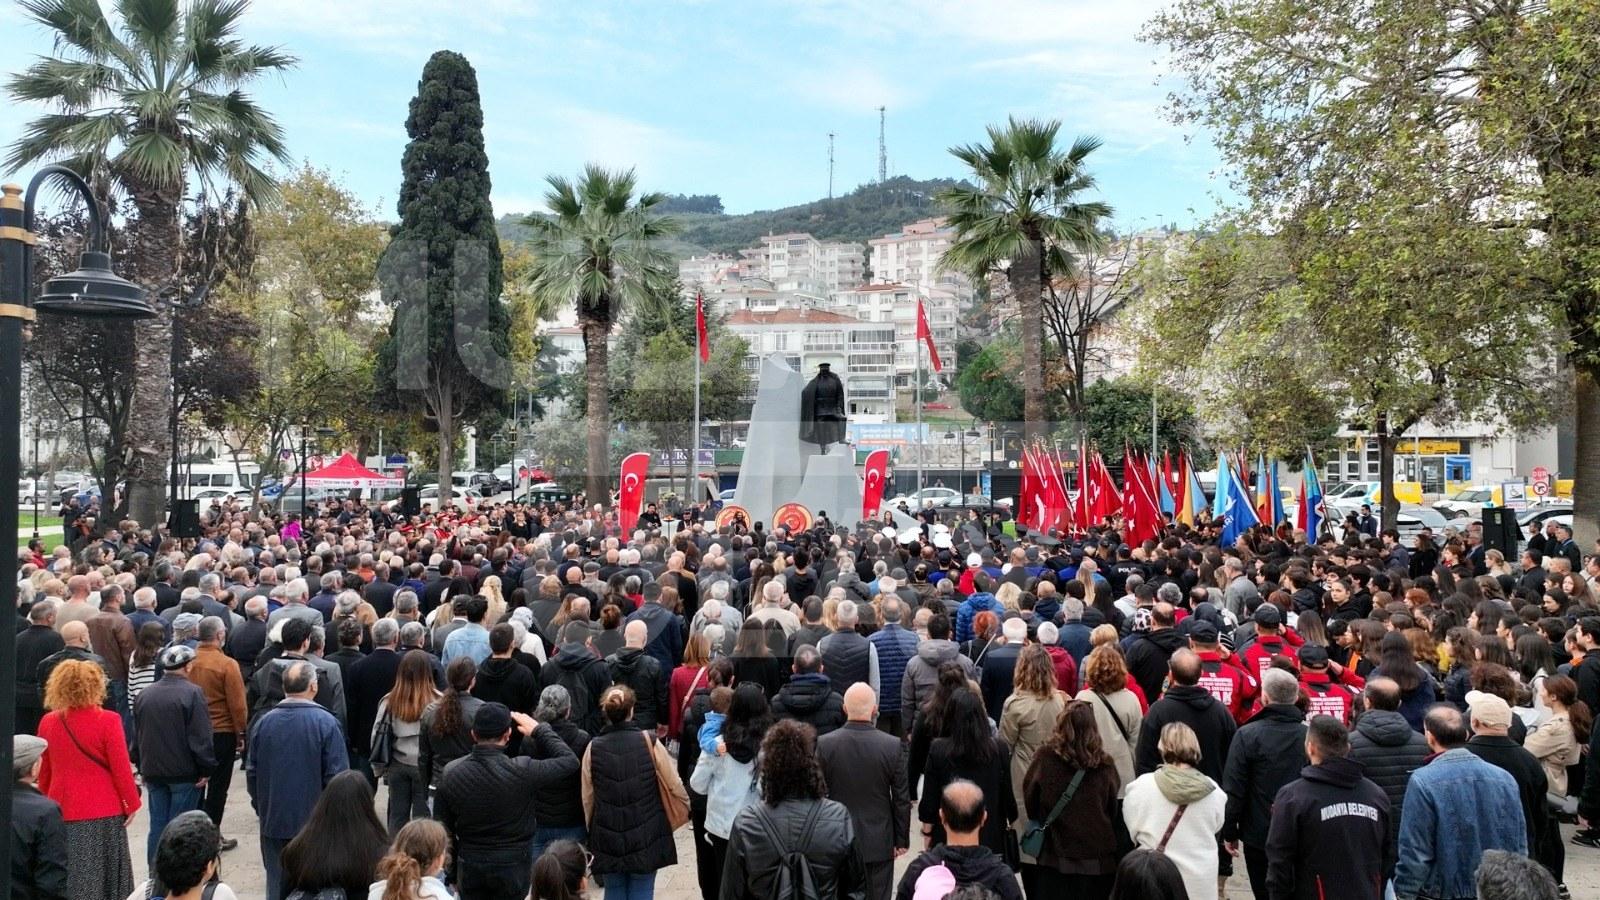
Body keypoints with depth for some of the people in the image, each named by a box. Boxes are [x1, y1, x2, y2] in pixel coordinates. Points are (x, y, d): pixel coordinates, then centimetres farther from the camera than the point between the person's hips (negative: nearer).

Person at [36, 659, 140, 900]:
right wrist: (132, 803, -1)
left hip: (61, 811, 4)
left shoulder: (48, 722, -2)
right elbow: (121, 768, -12)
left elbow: (43, 770, 8)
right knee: (103, 872, 9)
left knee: (66, 876, 14)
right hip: (103, 811, -4)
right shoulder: (108, 721, -16)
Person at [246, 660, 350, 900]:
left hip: (273, 820, 3)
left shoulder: (263, 722, -2)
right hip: (314, 822, -3)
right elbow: (337, 777, -13)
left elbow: (252, 772, 5)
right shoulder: (326, 723, -14)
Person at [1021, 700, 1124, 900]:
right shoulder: (1104, 764, -10)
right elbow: (1114, 810, 5)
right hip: (1098, 859, 1)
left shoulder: (1046, 756, -12)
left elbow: (1030, 797, 2)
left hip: (1055, 855, 0)